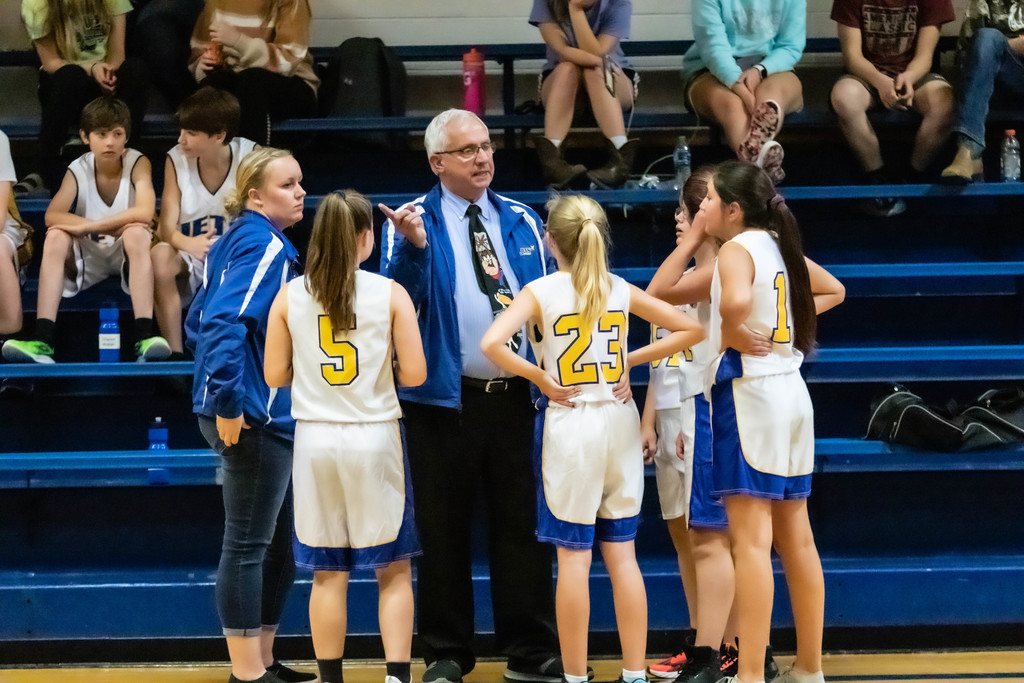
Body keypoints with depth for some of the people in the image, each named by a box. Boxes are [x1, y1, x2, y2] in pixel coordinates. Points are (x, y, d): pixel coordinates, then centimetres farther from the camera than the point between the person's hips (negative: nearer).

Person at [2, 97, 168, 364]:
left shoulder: (137, 163, -12)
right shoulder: (78, 169, -5)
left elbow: (144, 212, -29)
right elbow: (52, 216, -20)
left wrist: (87, 226, -28)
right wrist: (112, 226, -30)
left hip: (128, 253, -2)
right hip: (88, 257, 2)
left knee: (136, 232, -34)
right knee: (56, 237, -26)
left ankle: (145, 336, -44)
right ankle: (41, 340, -36)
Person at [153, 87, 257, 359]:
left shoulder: (248, 156, -7)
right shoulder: (176, 159, -4)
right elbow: (167, 227, -11)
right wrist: (186, 243, -35)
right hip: (189, 257, 1)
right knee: (160, 254, -34)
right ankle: (174, 352, -27)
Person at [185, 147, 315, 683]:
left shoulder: (235, 242, 15)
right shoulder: (266, 246, -14)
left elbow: (199, 322, 21)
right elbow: (226, 322, -26)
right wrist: (227, 402, -25)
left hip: (268, 418, 10)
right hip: (254, 418, -10)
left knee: (278, 545, 15)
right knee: (249, 546, -4)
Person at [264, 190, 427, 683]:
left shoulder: (290, 296, -1)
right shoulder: (391, 294, -6)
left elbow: (274, 375, 1)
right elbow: (415, 374, -8)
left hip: (315, 439, 2)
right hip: (375, 438, -2)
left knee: (328, 574, 9)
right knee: (393, 571, 8)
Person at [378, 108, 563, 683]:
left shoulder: (522, 220, 11)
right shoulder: (413, 221, 0)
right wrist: (412, 247, -27)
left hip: (516, 396, 3)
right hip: (446, 399, -3)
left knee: (522, 527, 7)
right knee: (444, 530, 5)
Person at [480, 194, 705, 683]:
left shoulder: (540, 291, -8)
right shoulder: (621, 290, 2)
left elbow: (492, 344, -23)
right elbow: (691, 330, 4)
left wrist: (538, 376, -9)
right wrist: (630, 359, 5)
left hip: (571, 426, -3)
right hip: (619, 422, 4)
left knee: (573, 556, 2)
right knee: (622, 554, 8)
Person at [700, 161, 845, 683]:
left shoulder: (736, 249, -11)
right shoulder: (780, 245, 13)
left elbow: (736, 301, -33)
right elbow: (834, 291, 29)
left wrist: (732, 334, -14)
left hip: (748, 391, -8)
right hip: (790, 389, 9)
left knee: (750, 540, -9)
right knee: (795, 538, 13)